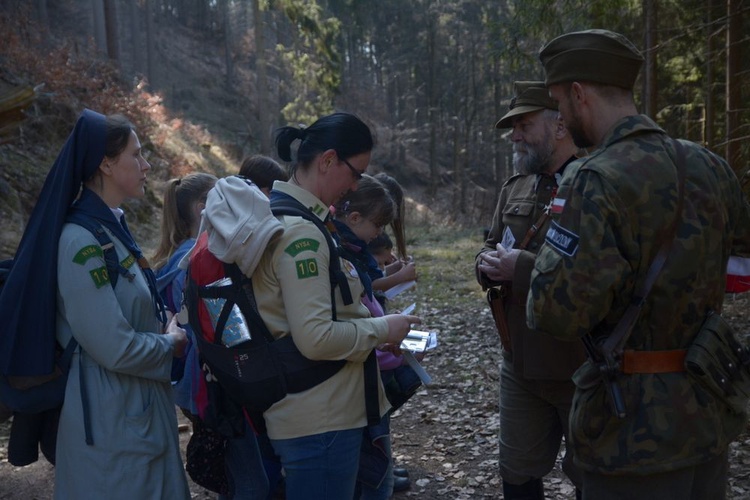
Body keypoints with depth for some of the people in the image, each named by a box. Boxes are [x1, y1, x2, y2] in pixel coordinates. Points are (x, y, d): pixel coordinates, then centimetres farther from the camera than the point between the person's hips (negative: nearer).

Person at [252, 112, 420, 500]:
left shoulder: (276, 215, 10)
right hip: (320, 420, -10)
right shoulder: (300, 231, -22)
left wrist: (368, 324, 13)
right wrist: (380, 329, -12)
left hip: (309, 412, 10)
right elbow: (316, 338, -26)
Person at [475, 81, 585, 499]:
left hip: (586, 371, -7)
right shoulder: (515, 188, 10)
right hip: (521, 365, 7)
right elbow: (493, 248, 19)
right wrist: (490, 265, -6)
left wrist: (521, 267, -24)